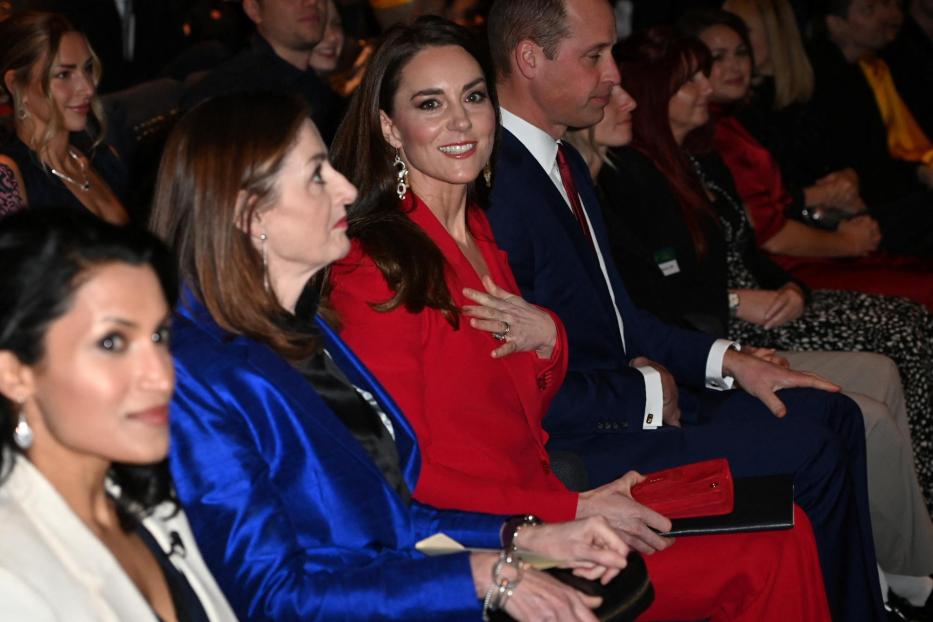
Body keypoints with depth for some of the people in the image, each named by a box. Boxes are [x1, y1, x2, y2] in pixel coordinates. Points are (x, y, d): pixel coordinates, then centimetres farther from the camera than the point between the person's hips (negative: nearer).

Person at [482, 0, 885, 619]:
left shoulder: (565, 161, 9)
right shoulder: (492, 186, -23)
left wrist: (728, 360, 6)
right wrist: (643, 393, -12)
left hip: (630, 399, 10)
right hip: (573, 445, -10)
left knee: (832, 415, 7)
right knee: (807, 456, -15)